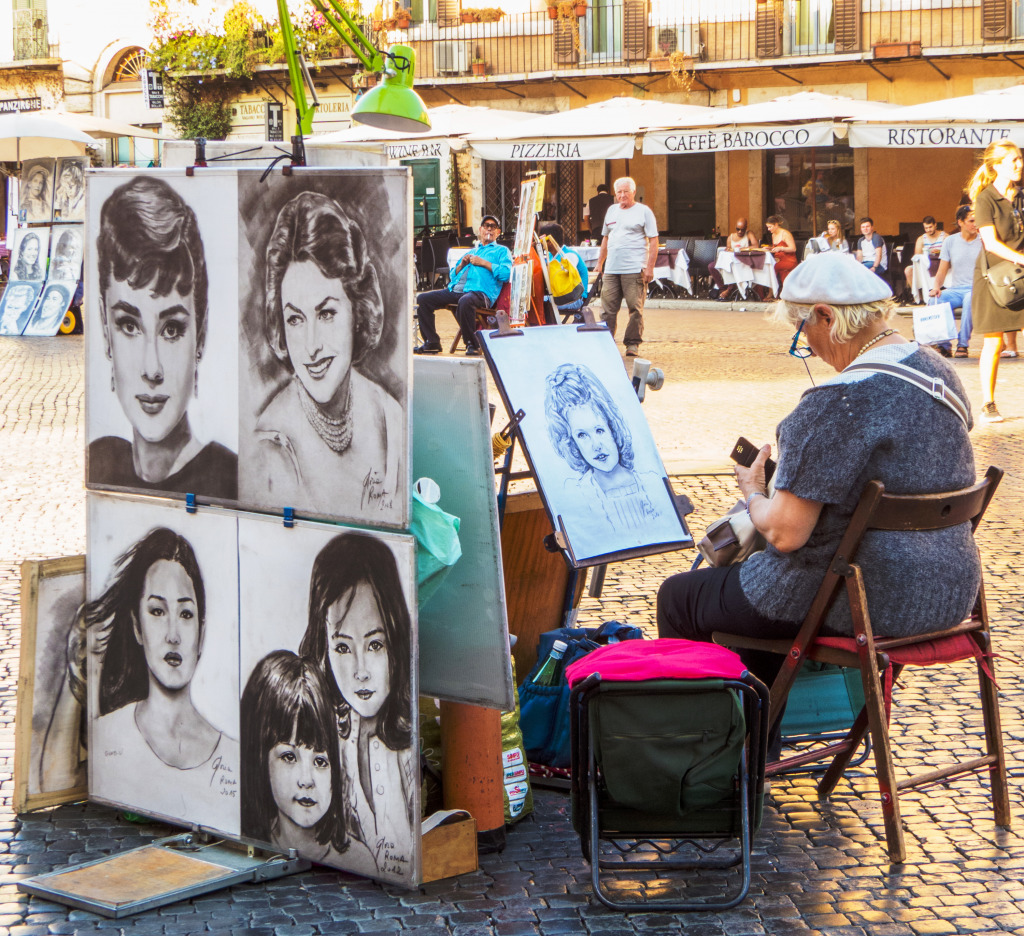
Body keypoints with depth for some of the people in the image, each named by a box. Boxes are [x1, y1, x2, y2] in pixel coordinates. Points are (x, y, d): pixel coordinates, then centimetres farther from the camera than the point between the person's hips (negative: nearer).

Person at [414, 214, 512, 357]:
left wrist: (484, 263, -4)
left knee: (465, 301, -41)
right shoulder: (470, 252, 34)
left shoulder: (501, 251, 17)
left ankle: (472, 344, -24)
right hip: (456, 290, 7)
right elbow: (452, 276, 30)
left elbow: (506, 274, -2)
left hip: (480, 292, -7)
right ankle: (432, 342, -6)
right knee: (423, 299, -10)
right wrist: (462, 265, 11)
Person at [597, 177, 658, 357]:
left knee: (635, 308, -4)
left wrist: (649, 267, -10)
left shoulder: (643, 211, 3)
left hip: (635, 269, -5)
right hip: (611, 270, 5)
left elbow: (653, 240, -2)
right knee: (608, 308, 2)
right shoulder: (611, 211, 19)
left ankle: (633, 343, 3)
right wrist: (600, 263, 21)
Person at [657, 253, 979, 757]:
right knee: (744, 580, 34)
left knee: (679, 598, 12)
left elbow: (785, 533, -24)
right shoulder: (942, 374, 4)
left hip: (861, 601, -9)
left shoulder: (838, 402, -24)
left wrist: (752, 493, -1)